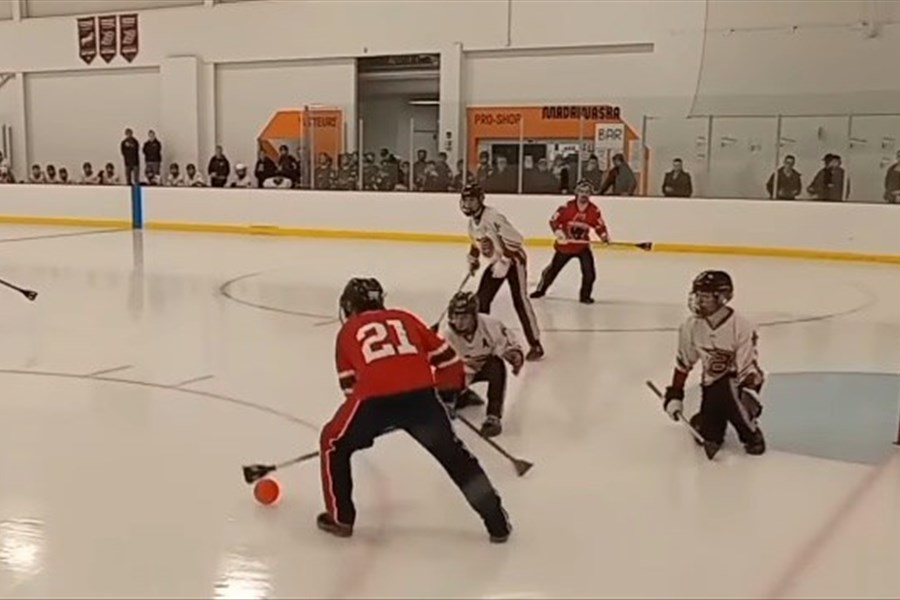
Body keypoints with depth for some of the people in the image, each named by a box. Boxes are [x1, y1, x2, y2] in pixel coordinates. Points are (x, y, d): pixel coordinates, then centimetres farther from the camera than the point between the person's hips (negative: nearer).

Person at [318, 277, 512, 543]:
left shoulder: (348, 331, 24)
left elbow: (349, 383, 26)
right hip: (422, 394, 2)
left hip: (375, 399, -2)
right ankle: (496, 521, 21)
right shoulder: (405, 318, 27)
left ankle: (340, 518, 27)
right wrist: (448, 395, 40)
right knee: (453, 454, 21)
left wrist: (365, 416, 40)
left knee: (334, 444, 25)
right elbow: (444, 356, 26)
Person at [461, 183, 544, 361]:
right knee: (481, 299, 5)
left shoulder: (493, 217, -27)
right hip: (496, 263, 9)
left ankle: (535, 344, -14)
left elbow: (515, 239, -29)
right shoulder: (472, 220, 3)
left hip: (514, 260, -9)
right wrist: (473, 259, 17)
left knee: (520, 301, -16)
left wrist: (504, 263, -28)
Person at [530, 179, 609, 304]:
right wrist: (558, 231, -26)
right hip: (565, 244, -1)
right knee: (554, 267, 11)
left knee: (589, 271, -13)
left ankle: (585, 295, 4)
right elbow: (554, 220, -11)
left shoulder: (594, 210, -8)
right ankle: (541, 289, 32)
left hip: (582, 245, 1)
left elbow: (599, 225, 2)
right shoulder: (567, 207, -15)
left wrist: (604, 236, -16)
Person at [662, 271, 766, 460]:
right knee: (710, 434, -11)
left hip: (739, 381, -4)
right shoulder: (691, 327, -9)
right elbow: (683, 362, 5)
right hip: (712, 383, 4)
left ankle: (752, 435, -12)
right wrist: (674, 395, 5)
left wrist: (750, 395, -33)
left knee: (728, 393, -38)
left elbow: (748, 368, -20)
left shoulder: (742, 327, -23)